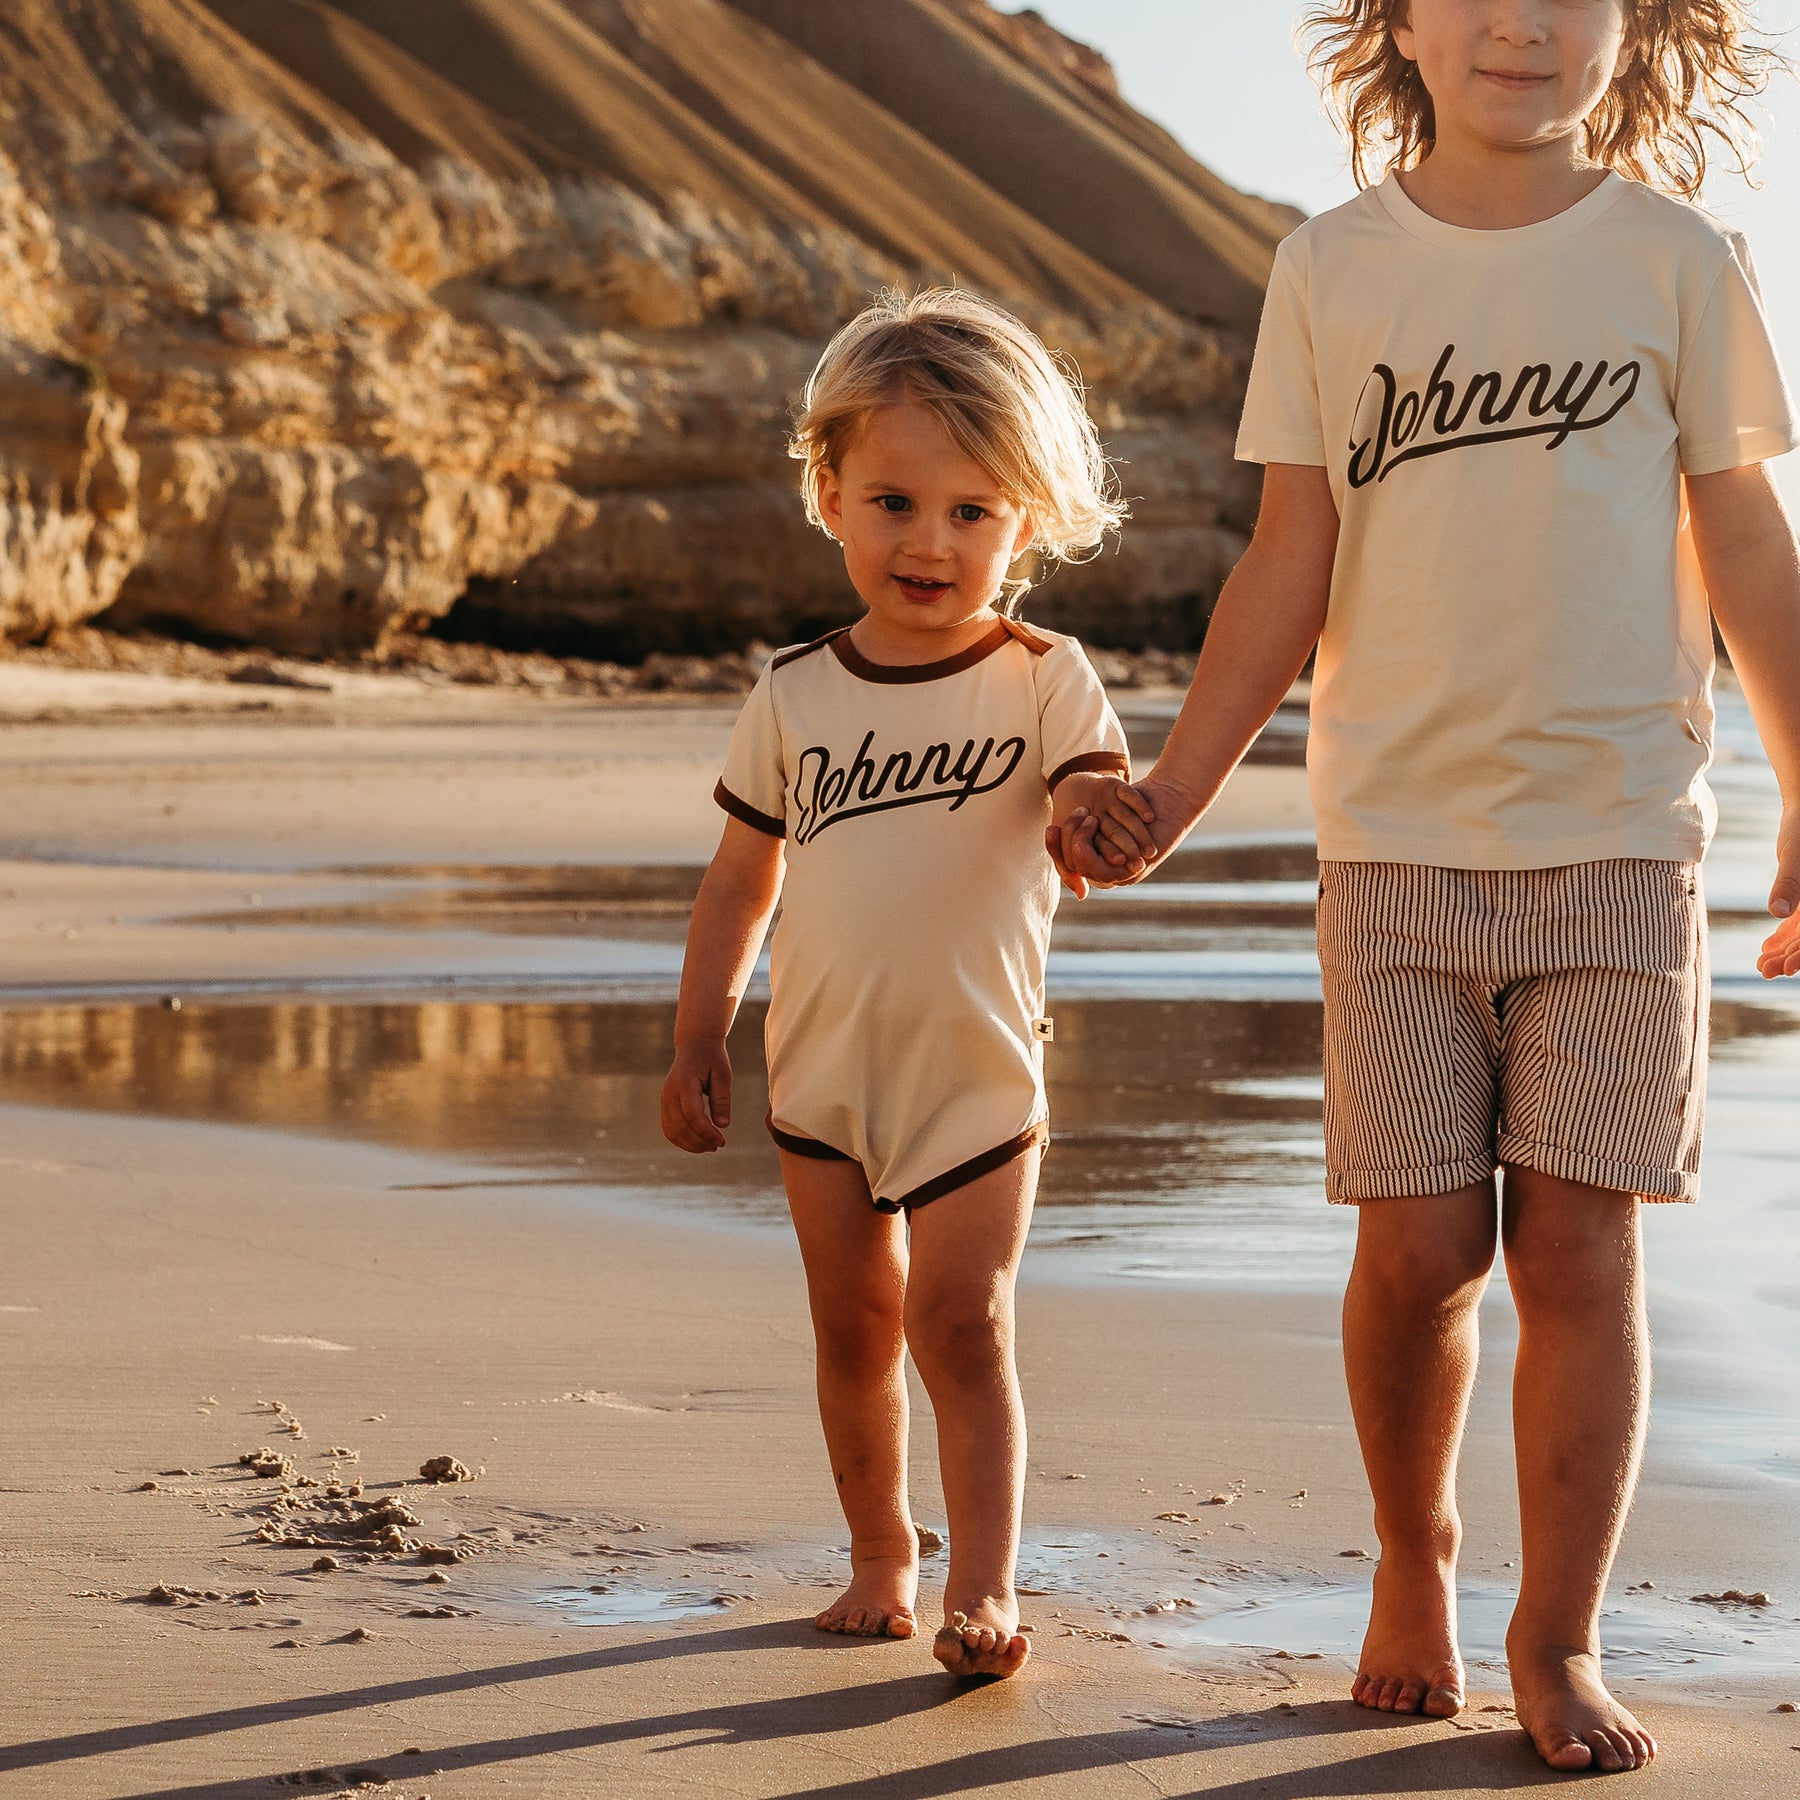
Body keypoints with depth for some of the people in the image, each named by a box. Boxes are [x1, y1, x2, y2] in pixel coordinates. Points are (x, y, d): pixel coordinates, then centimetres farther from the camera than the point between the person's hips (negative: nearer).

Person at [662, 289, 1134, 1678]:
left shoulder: (1043, 682, -6)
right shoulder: (798, 696, 1)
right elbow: (742, 882, 8)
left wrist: (1101, 815, -42)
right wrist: (699, 1041, 5)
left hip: (978, 1078, -3)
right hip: (822, 1079, 3)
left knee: (962, 1330, -8)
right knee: (855, 1329, 12)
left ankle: (984, 1581, -1)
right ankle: (882, 1555, 27)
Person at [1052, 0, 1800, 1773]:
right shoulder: (1333, 269, 4)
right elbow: (1291, 569, 6)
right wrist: (1170, 795, 0)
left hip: (1619, 841, 0)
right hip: (1397, 841, 1)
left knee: (1579, 1242, -2)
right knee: (1417, 1247, 0)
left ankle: (1559, 1637, 10)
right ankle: (1412, 1558, 26)